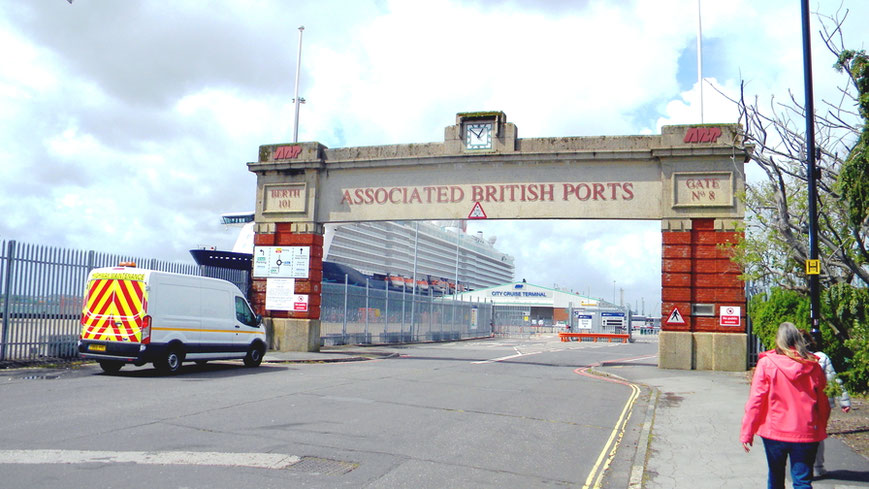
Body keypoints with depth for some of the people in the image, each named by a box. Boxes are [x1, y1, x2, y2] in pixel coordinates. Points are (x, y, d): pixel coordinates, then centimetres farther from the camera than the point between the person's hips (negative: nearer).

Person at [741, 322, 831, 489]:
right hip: (806, 432, 1)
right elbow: (822, 402, 5)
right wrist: (821, 428, 18)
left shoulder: (766, 363, -9)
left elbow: (755, 400, -10)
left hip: (774, 431, -1)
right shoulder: (812, 365, -2)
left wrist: (747, 432, -4)